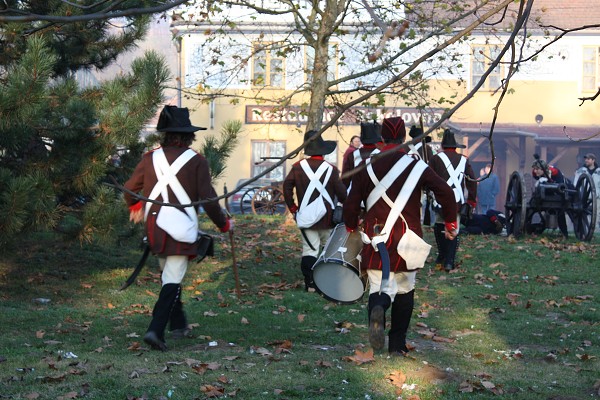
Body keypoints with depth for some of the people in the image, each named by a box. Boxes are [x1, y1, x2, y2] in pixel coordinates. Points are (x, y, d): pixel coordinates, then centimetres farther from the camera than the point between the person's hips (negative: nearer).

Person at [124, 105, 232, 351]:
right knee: (172, 280, -4)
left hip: (155, 228, 5)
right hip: (182, 229, -5)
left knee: (168, 274, 22)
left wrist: (135, 207, 35)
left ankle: (178, 325, 34)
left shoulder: (151, 158, 4)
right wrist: (224, 224, 7)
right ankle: (156, 330, -18)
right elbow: (208, 199, -8)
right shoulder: (196, 161, -6)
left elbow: (129, 189, 12)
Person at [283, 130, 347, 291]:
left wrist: (293, 208, 4)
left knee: (309, 250, 2)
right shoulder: (331, 169, -7)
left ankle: (310, 283, -6)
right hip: (327, 218, -1)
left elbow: (286, 187, -6)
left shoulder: (298, 167, -2)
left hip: (306, 217, 1)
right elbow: (342, 193, -7)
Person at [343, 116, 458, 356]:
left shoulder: (367, 167, 1)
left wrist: (352, 229, 20)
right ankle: (397, 344, 15)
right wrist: (451, 223, 5)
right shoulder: (417, 166, -3)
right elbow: (446, 192, -9)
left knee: (379, 287, 3)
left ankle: (377, 309, -33)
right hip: (407, 241, 0)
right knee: (405, 290, 14)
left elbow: (351, 204, 1)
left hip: (376, 239, 0)